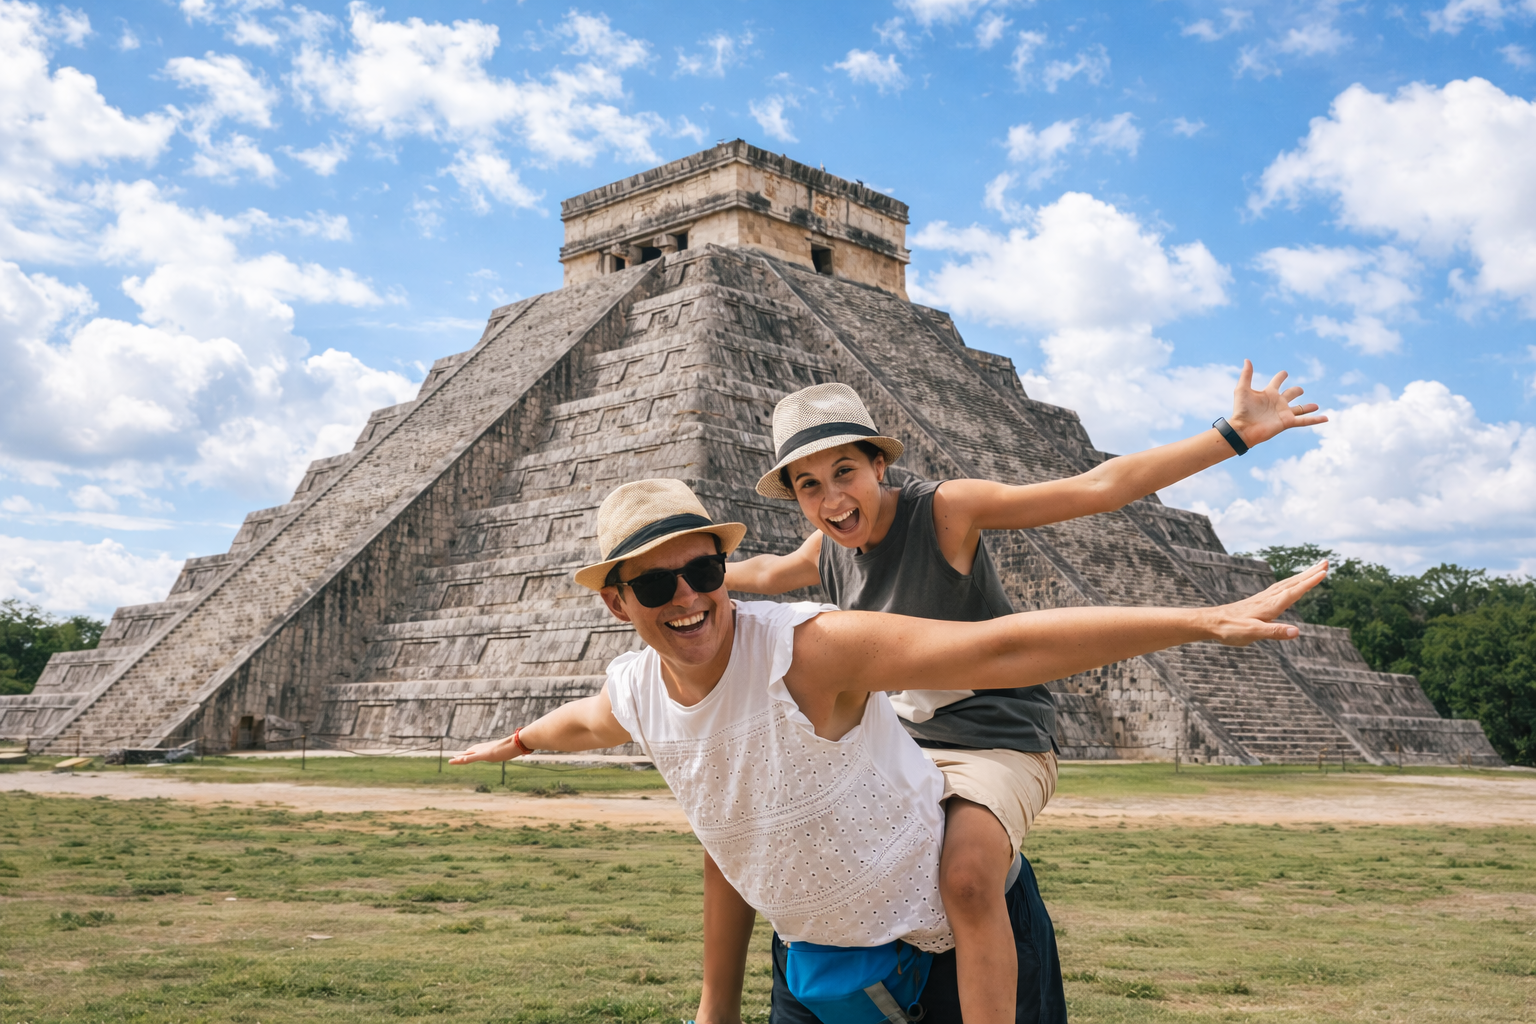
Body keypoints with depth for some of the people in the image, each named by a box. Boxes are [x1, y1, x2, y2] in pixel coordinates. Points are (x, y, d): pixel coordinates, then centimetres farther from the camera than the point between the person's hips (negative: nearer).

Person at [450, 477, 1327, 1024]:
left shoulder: (808, 648, -31)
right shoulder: (633, 691, -9)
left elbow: (1007, 648, -38)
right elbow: (583, 722, 19)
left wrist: (1208, 620, -43)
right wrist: (516, 742, 40)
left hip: (942, 928, -6)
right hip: (810, 949, 6)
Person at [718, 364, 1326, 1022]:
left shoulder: (945, 509, -15)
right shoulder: (827, 550, 2)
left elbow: (1100, 487, -19)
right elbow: (766, 573, 28)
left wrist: (1235, 433, -24)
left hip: (997, 748, -6)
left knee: (966, 878, -37)